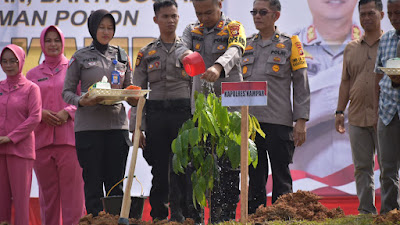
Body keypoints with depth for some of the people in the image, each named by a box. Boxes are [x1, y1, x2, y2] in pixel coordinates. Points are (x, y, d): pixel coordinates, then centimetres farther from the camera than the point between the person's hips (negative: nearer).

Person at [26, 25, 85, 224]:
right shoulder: (33, 74, 16)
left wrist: (67, 112, -12)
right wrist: (41, 114, -6)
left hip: (68, 138, -3)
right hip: (41, 139, 3)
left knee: (72, 189, -8)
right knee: (47, 191, 3)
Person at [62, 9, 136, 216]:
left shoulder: (121, 56, 14)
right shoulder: (80, 57, 5)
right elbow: (67, 92, 4)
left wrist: (133, 99, -5)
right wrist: (81, 101, -17)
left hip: (117, 124, 3)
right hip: (88, 126, -3)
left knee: (115, 182, 2)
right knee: (93, 182, -3)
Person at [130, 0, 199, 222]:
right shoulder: (146, 53, 11)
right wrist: (136, 128, 2)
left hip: (184, 112, -1)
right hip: (156, 114, 1)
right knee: (159, 170, 3)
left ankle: (181, 215, -4)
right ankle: (158, 216, 9)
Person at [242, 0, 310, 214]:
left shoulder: (289, 44, 3)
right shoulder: (247, 46, 14)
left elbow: (301, 86, 1)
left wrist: (301, 121, -6)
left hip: (279, 122, -4)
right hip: (249, 122, 4)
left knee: (281, 179, 0)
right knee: (255, 178, 7)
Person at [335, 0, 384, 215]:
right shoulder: (351, 48, 15)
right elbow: (346, 82, 17)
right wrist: (340, 111, 11)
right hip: (357, 117, 4)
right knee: (362, 167, 4)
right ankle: (366, 210, 9)